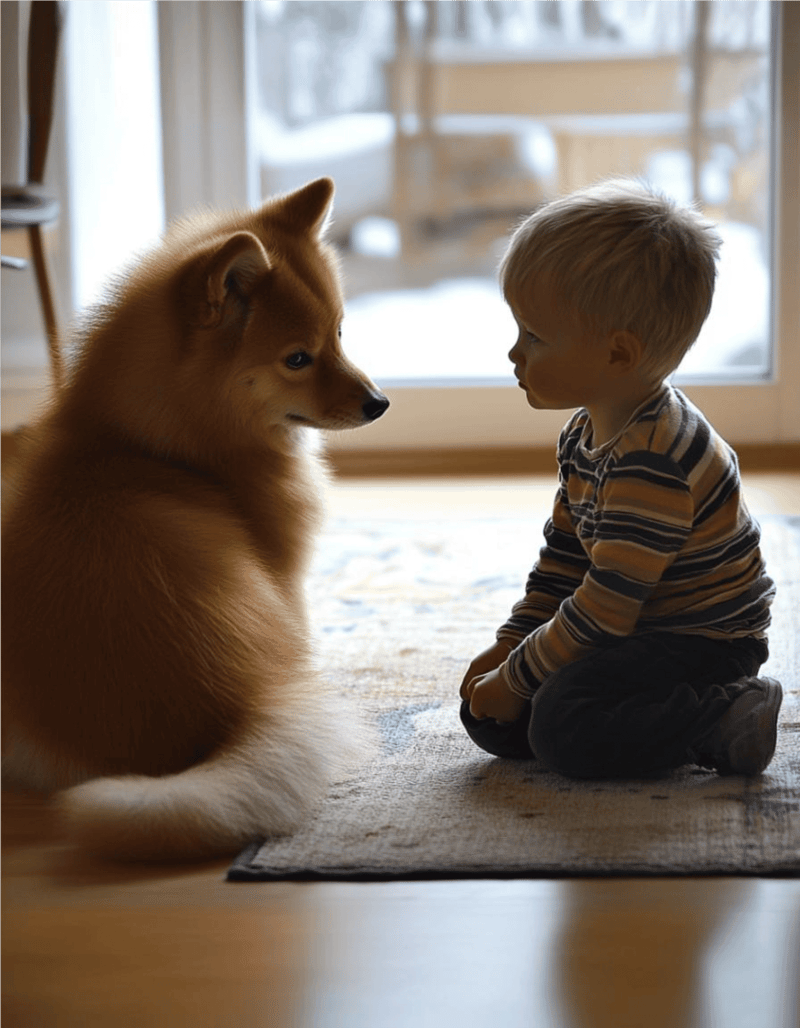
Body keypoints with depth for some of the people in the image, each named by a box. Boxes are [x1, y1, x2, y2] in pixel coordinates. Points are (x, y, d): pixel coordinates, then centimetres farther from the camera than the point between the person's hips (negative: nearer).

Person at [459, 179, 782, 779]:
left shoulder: (652, 461, -28)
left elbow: (604, 611, -27)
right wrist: (511, 645, 6)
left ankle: (725, 723, -14)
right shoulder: (586, 433, 5)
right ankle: (672, 713, 4)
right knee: (489, 718, 0)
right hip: (640, 629, 10)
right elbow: (564, 558, 16)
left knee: (562, 724, -29)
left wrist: (517, 679, -17)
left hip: (706, 640, -10)